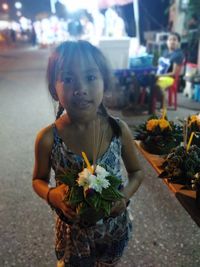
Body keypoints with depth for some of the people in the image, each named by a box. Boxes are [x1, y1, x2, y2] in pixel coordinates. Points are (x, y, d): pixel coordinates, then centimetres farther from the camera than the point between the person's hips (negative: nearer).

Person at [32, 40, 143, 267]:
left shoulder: (119, 129, -18)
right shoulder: (47, 138, -22)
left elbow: (136, 171, -3)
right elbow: (39, 180, -5)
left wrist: (125, 195, -21)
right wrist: (52, 196, -25)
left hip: (115, 228, 2)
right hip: (73, 230, -1)